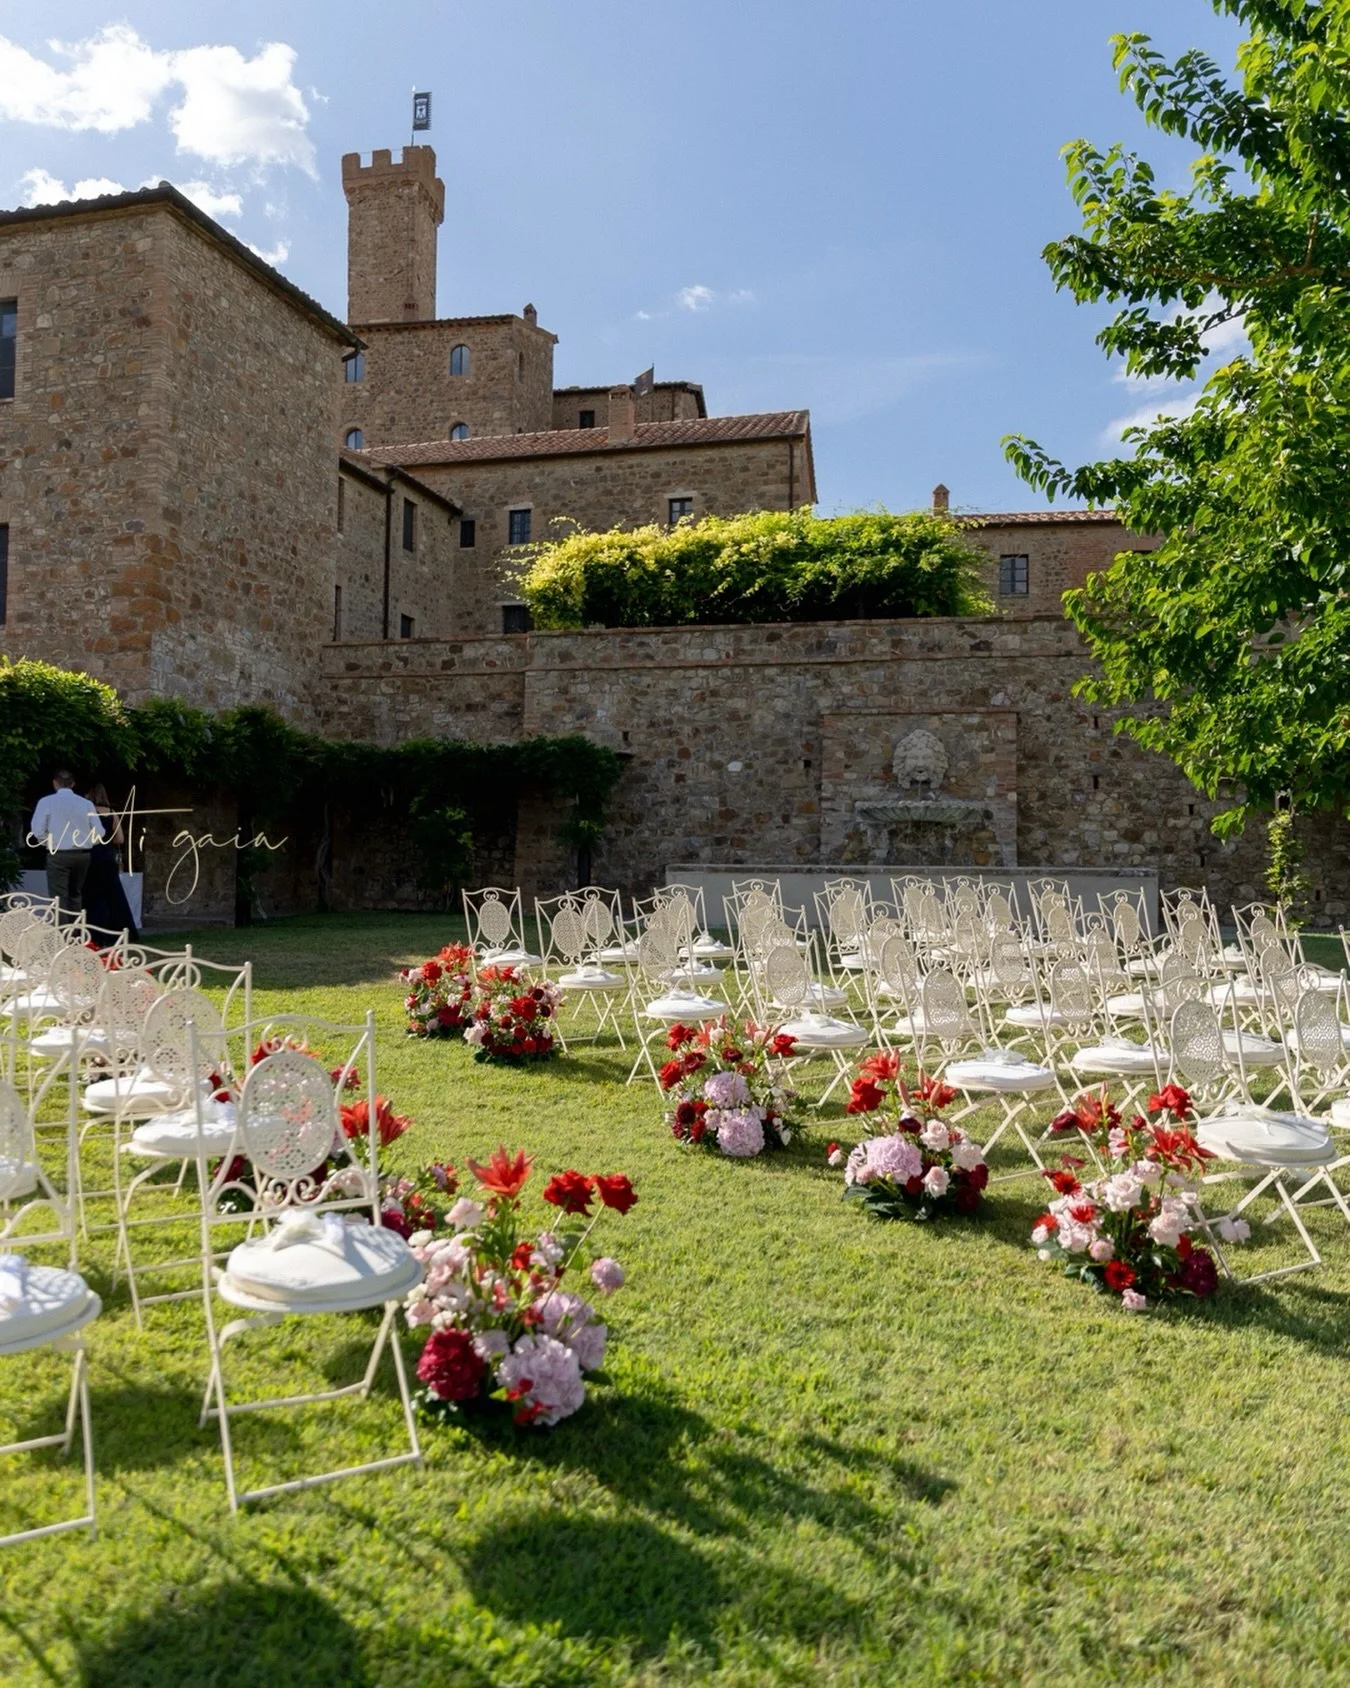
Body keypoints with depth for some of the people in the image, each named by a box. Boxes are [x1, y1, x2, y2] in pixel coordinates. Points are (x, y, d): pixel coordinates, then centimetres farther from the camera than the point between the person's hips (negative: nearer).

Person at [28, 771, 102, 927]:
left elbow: (37, 831, -9)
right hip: (82, 855, 3)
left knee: (59, 898, -1)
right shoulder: (86, 803, 3)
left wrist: (49, 843, 9)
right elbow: (99, 833, -1)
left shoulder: (46, 802, -3)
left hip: (57, 855, -3)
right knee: (75, 896, 16)